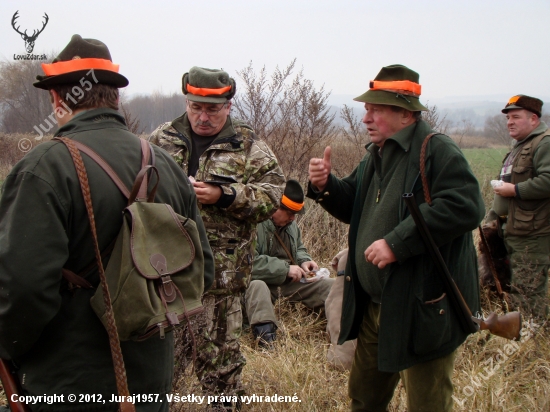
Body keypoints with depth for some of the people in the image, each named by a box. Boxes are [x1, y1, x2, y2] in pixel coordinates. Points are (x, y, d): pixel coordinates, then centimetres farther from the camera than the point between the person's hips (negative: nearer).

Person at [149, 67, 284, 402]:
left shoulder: (249, 146, 2)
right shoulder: (162, 139, 9)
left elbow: (274, 193, -7)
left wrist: (223, 195, -19)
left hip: (221, 271, -2)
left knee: (220, 352, 8)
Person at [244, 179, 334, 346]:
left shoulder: (290, 224, 9)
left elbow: (299, 249, 27)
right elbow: (249, 262, -31)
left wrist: (304, 261, 2)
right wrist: (285, 269, -25)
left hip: (290, 282, 8)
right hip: (262, 282, -8)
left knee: (332, 287, -4)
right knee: (256, 286, -42)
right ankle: (265, 335, -54)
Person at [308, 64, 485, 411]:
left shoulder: (437, 151, -16)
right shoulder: (376, 155, 12)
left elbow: (465, 206, -30)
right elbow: (355, 208, 21)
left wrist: (398, 242, -30)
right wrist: (325, 186, 0)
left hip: (423, 309, -9)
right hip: (374, 305, 9)